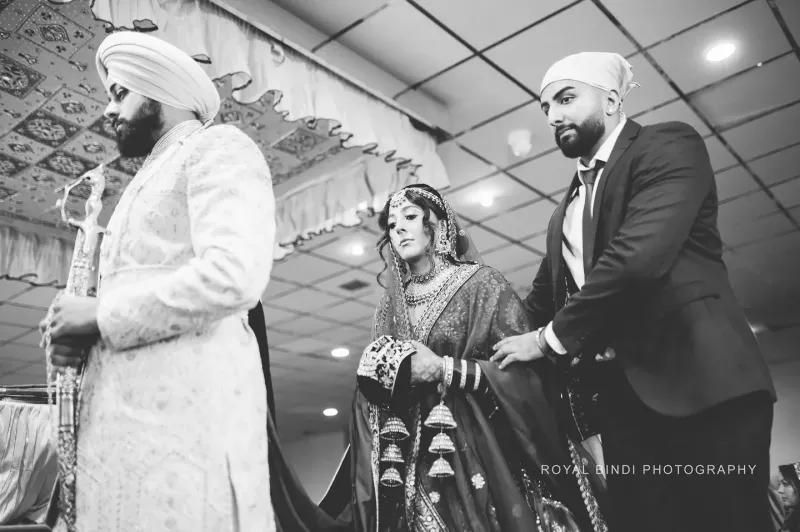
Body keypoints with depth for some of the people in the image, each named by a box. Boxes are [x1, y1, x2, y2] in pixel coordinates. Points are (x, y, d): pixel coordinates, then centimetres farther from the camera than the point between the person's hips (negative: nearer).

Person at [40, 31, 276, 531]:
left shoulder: (218, 147, 0)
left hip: (187, 410, -9)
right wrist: (81, 335, 8)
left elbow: (233, 277, -18)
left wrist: (100, 316, -9)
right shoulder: (149, 181, 29)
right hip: (125, 412, 9)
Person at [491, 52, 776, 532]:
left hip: (702, 380, -6)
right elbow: (543, 301, 24)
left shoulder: (668, 145, -1)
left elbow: (640, 255, -17)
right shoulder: (565, 213, 22)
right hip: (623, 401, 6)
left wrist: (551, 338, -9)